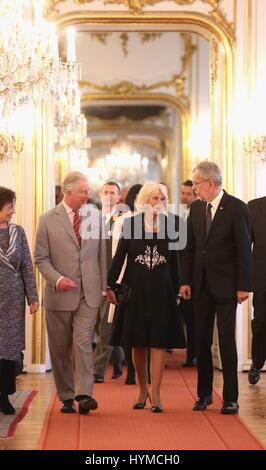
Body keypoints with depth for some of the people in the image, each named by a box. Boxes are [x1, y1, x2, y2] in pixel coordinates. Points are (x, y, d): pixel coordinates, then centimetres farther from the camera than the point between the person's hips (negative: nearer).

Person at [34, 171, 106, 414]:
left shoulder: (95, 216, 6)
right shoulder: (48, 220, -1)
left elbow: (102, 254, 11)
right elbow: (41, 258, -1)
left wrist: (105, 286, 8)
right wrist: (57, 279, -17)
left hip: (89, 294, 1)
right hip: (59, 294, 0)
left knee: (83, 343, -12)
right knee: (60, 348, 6)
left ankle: (84, 394, -13)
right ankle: (66, 397, 16)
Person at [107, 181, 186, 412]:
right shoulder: (131, 223, 0)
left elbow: (175, 260, 7)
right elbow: (119, 255, 0)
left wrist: (176, 290, 5)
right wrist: (111, 285, -6)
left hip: (161, 289, 0)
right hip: (135, 289, 0)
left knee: (159, 341, -3)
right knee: (138, 343, 7)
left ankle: (155, 394, -1)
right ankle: (143, 389, 22)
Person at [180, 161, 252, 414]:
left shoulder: (236, 208, -9)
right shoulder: (196, 208, 8)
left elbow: (244, 248, -10)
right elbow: (190, 247, 11)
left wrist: (243, 286, -13)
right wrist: (186, 280, 4)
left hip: (226, 285, -5)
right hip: (201, 284, 5)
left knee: (226, 341, -3)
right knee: (202, 341, 9)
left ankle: (230, 398, 5)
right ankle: (204, 393, 20)